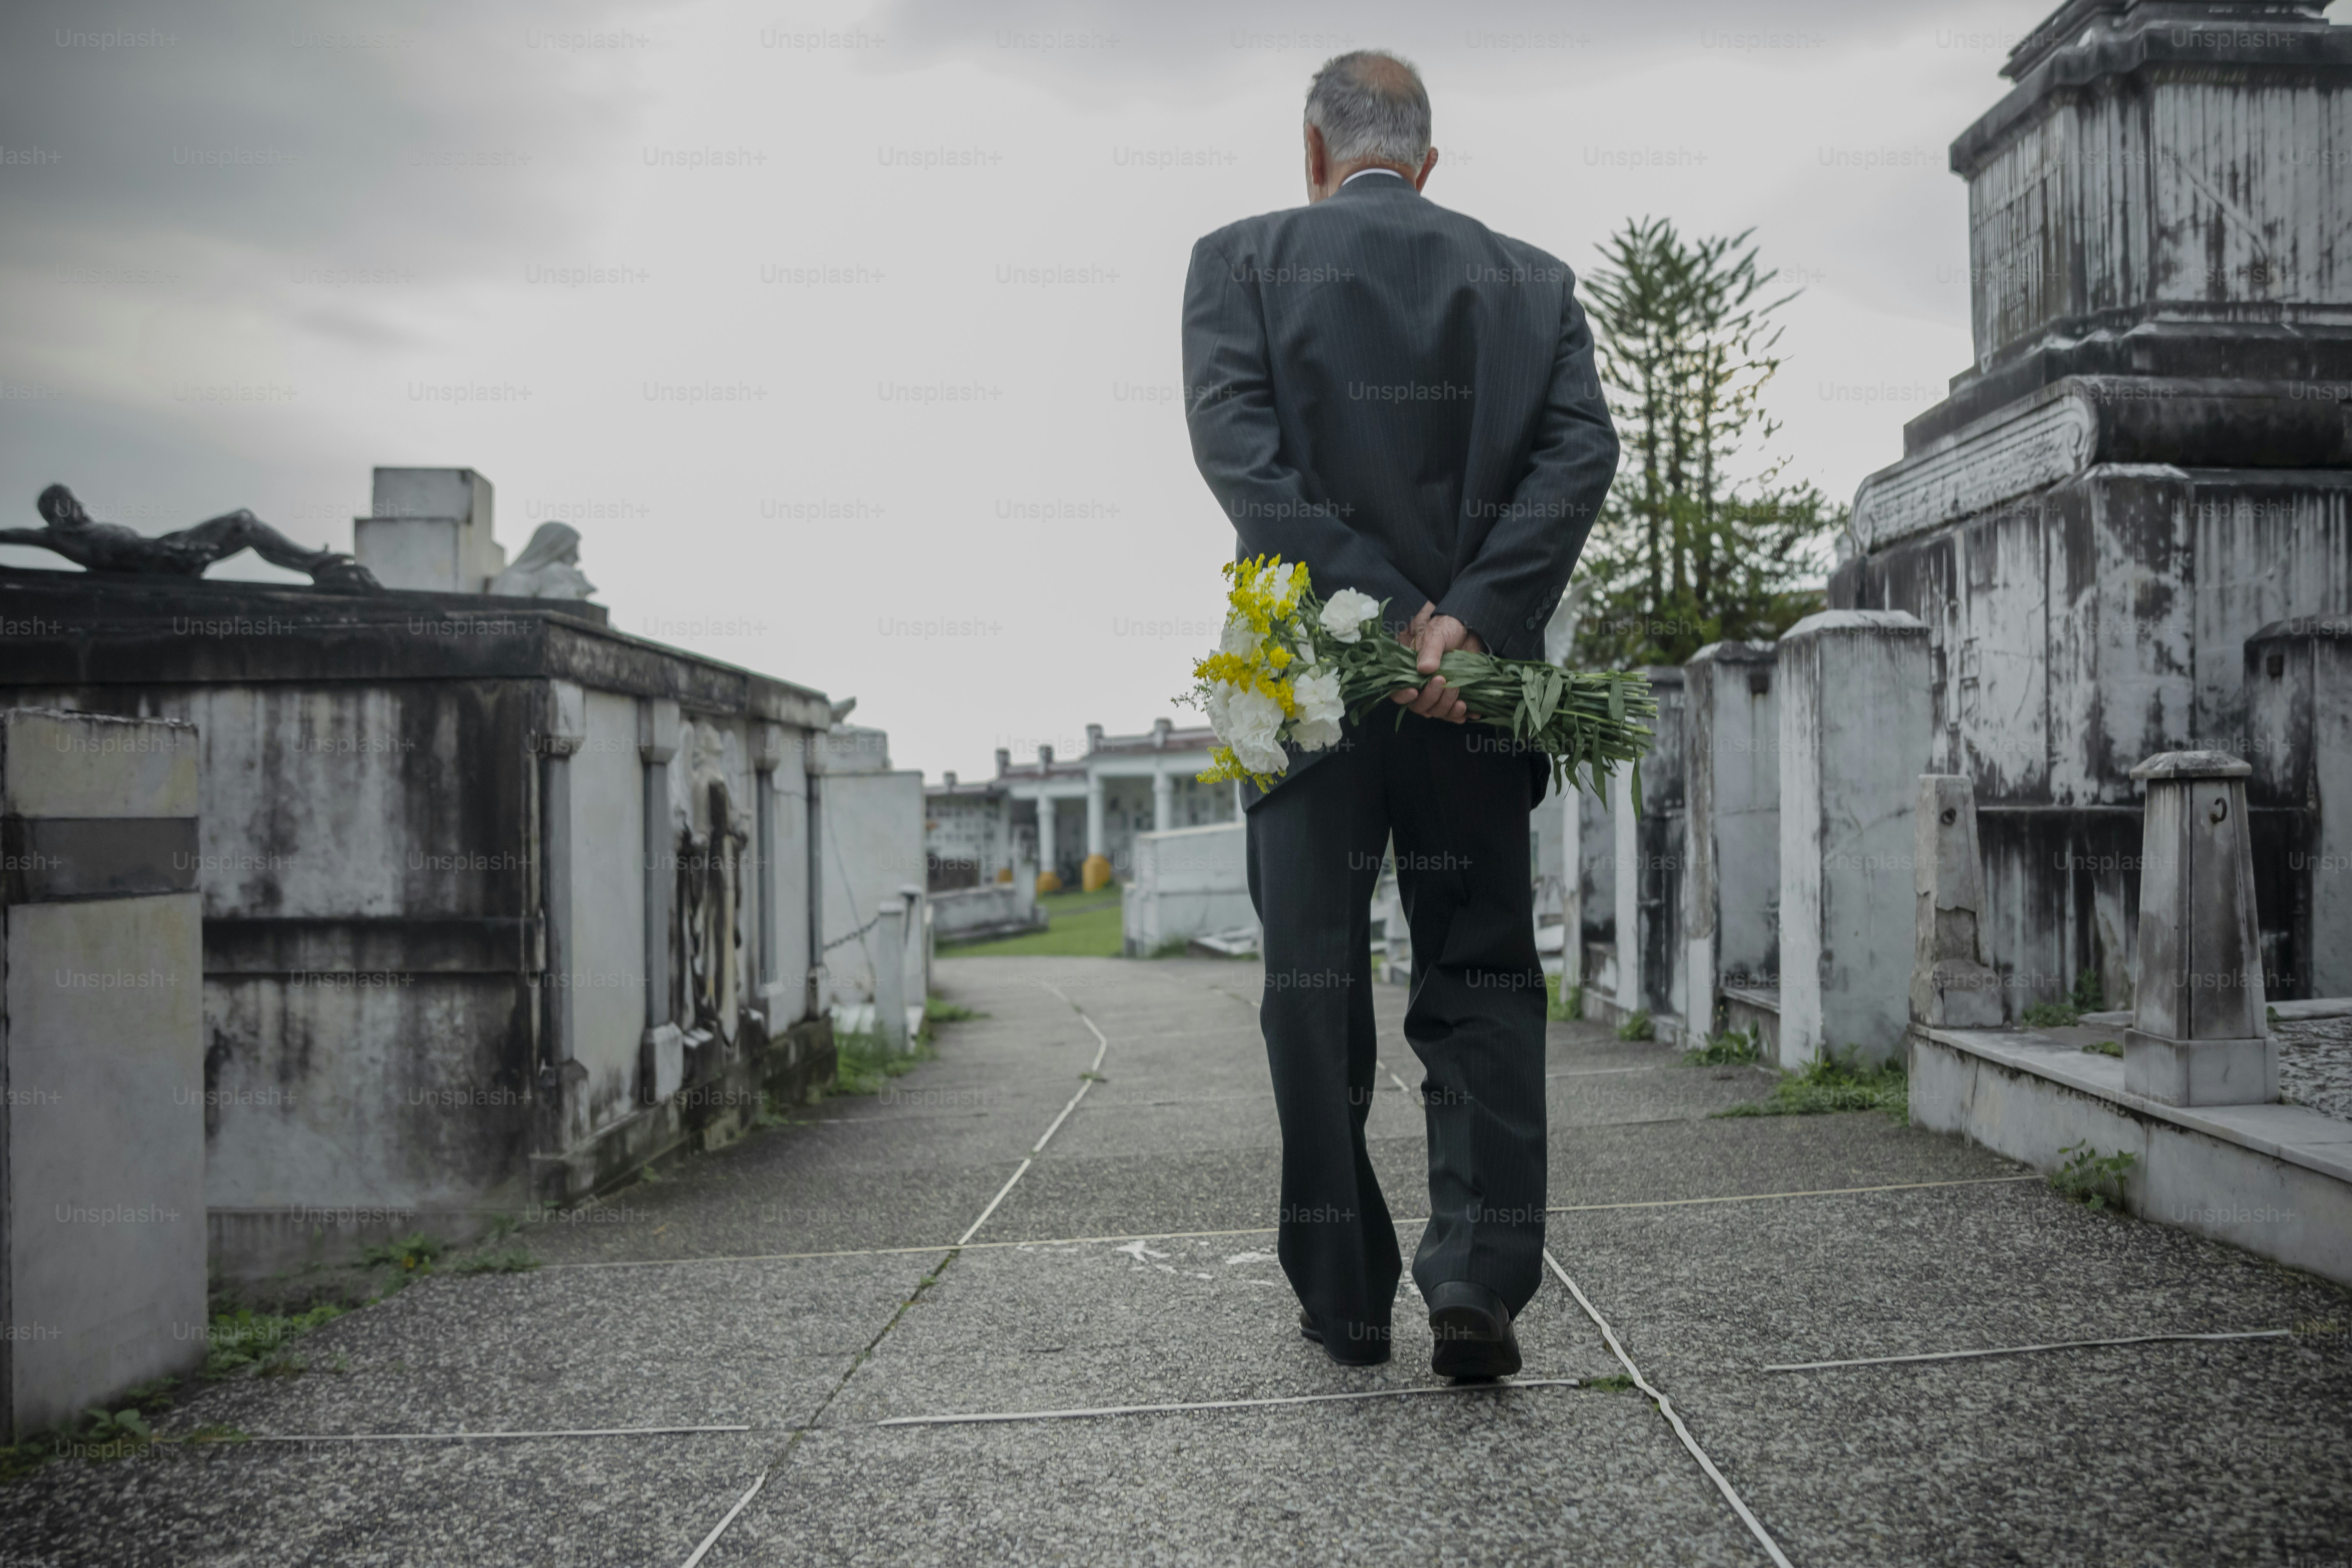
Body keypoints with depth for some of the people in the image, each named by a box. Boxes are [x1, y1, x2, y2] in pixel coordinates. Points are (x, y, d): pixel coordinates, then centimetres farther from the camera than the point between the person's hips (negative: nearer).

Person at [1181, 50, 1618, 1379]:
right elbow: (1582, 450, -4)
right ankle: (1479, 1272, -2)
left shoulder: (1241, 260, 4)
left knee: (1317, 989, 8)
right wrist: (1465, 617, -13)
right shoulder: (1530, 279, 11)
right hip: (1480, 679, 2)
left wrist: (1387, 612, -14)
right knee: (1484, 978, 10)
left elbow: (1239, 449, -10)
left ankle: (1347, 1297, 14)